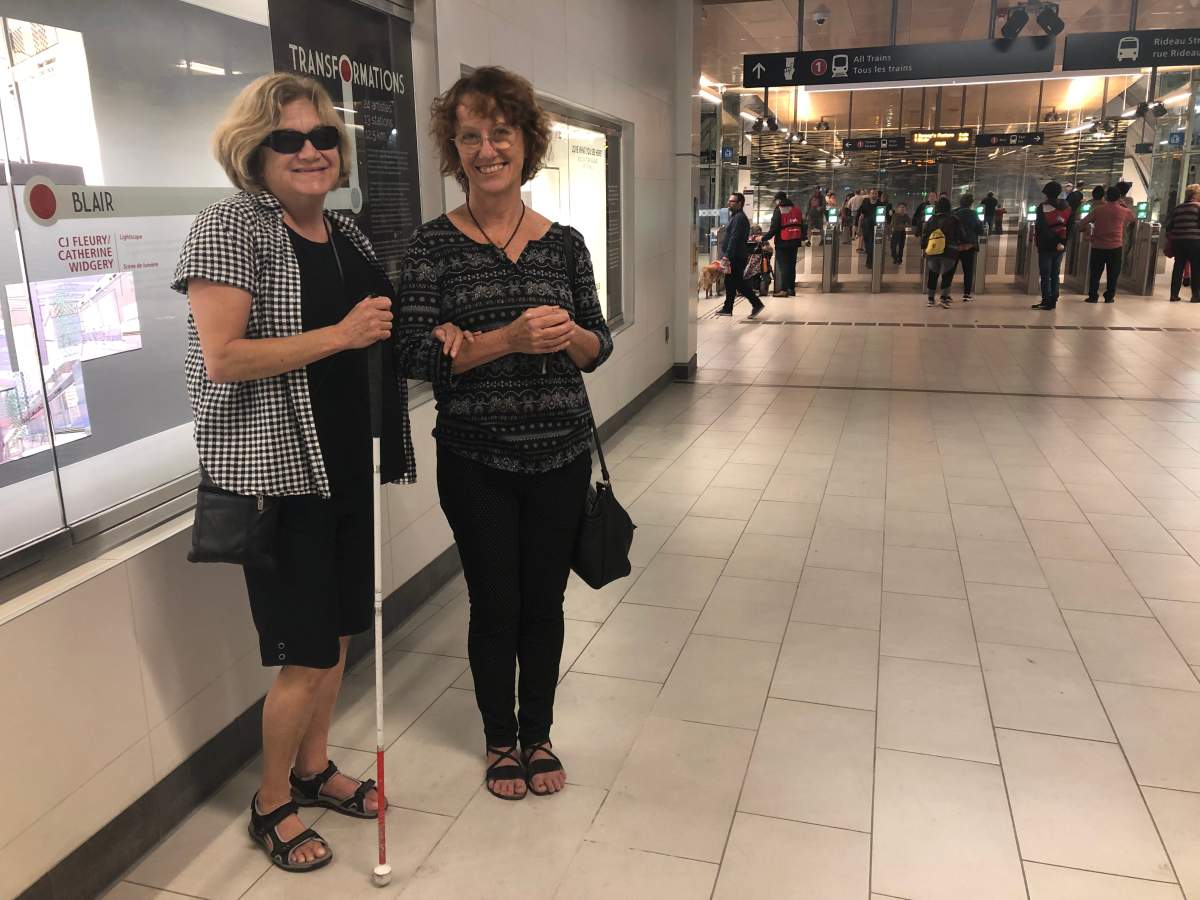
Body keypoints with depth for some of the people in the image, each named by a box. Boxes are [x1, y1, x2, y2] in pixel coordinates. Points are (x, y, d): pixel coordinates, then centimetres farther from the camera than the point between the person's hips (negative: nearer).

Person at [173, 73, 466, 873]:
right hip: (281, 471, -7)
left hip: (349, 465, 7)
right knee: (308, 654, 1)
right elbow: (221, 358, -20)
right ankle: (271, 803, 26)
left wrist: (426, 337, 2)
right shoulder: (231, 227, -10)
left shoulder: (347, 232, 11)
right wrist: (341, 335, -24)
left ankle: (313, 769, 38)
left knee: (338, 632, 17)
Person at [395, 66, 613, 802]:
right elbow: (417, 354, -12)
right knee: (495, 607, 10)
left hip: (562, 454, 2)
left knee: (544, 603, 13)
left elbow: (599, 347, 6)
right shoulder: (434, 244, -4)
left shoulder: (565, 242, 3)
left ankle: (539, 734, 36)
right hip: (476, 459, -2)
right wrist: (511, 337, -24)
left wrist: (571, 336, -17)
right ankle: (501, 740, 34)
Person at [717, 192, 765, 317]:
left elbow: (734, 238, -23)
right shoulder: (736, 217, 19)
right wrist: (726, 256, 20)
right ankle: (727, 308, 16)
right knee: (730, 282, 12)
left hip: (736, 257, -11)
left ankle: (756, 304, -4)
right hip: (734, 257, 11)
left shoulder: (739, 218, -15)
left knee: (738, 283, -8)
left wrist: (726, 255, -26)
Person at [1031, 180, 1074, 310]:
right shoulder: (1067, 207, 6)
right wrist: (1063, 241, 2)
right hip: (1060, 246, 5)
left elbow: (1041, 227, -18)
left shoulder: (1043, 207, -11)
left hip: (1046, 246, -5)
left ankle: (1046, 301, -1)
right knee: (1055, 274, 12)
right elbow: (1071, 225, 3)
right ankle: (1053, 300, 13)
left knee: (1045, 275, 0)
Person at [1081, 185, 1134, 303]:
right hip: (1115, 246, 0)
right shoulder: (1125, 211, 1)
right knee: (1113, 274, 9)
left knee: (1095, 273, 8)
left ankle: (1093, 296, 9)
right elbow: (1132, 218, 22)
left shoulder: (1097, 209, -3)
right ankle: (1109, 297, 12)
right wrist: (1123, 205, 28)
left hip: (1098, 246, 0)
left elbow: (1083, 222, -3)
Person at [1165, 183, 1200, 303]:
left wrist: (1171, 239, 21)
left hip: (1177, 241, 5)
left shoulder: (1177, 208, 11)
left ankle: (1174, 295, 7)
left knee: (1178, 268, 9)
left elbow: (1168, 225, 11)